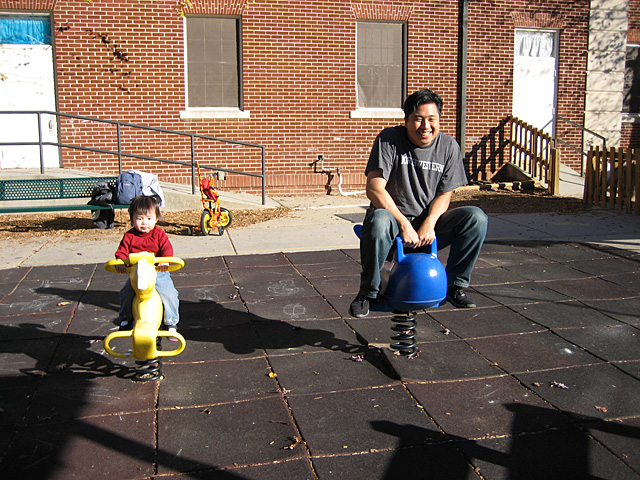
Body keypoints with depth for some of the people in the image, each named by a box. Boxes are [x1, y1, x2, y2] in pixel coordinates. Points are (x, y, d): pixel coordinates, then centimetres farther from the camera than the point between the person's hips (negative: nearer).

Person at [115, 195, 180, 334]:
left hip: (158, 272, -2)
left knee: (168, 293, -19)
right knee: (126, 292, -14)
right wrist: (120, 262, -26)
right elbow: (122, 251, -3)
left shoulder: (159, 234, -2)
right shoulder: (129, 236, 3)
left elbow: (167, 248, -14)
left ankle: (172, 322, 2)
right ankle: (125, 319, 15)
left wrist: (165, 261, -35)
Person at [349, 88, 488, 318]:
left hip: (430, 223, 3)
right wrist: (404, 224, -26)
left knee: (477, 218, -19)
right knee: (378, 222, -38)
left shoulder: (448, 146, 1)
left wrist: (429, 223, -19)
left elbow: (444, 194, 1)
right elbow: (374, 189, -18)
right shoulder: (389, 139, -10)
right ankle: (368, 292, -15)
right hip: (394, 215, -3)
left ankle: (455, 285, -2)